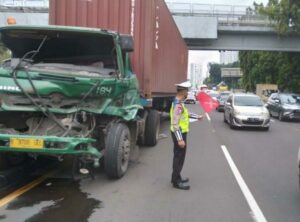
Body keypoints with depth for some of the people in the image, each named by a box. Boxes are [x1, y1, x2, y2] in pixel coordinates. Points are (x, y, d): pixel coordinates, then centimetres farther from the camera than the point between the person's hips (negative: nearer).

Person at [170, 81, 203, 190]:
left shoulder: (180, 103, 7)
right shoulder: (177, 104, -24)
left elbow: (186, 113, 27)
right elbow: (175, 124, -28)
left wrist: (197, 116, 36)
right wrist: (180, 139, -29)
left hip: (181, 133, 10)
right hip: (179, 134, -10)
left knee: (179, 156, 18)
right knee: (179, 157, -2)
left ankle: (176, 177, 30)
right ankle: (176, 181, 6)